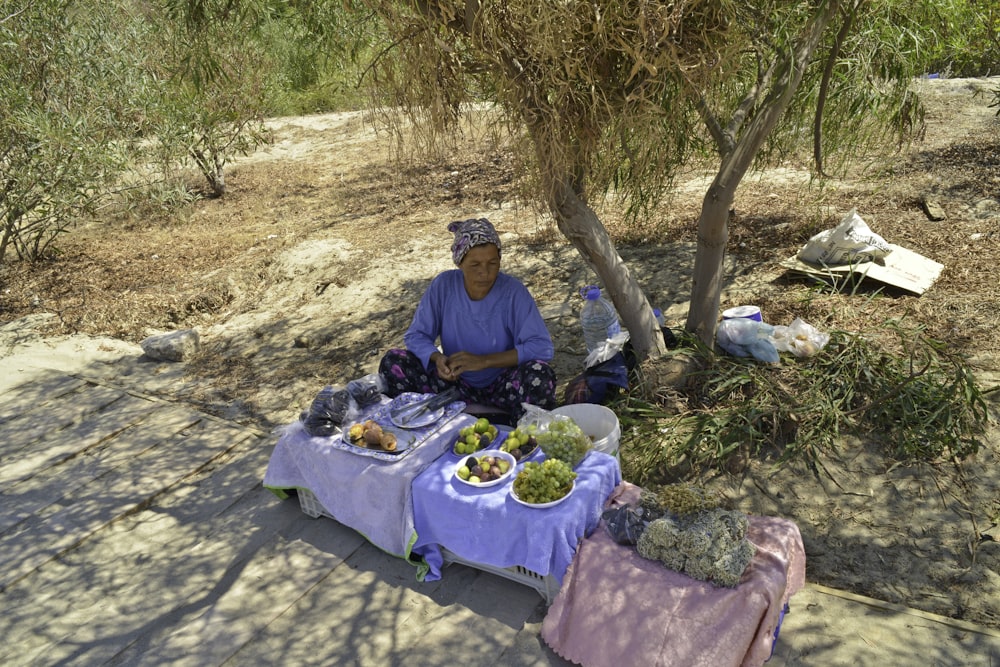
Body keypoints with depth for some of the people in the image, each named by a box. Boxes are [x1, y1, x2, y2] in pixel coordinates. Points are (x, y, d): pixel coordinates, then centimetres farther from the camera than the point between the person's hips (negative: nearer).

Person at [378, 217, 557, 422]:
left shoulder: (513, 291, -16)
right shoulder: (443, 285, -9)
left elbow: (542, 347, -22)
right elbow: (415, 336, -3)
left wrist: (484, 361, -29)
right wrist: (437, 358, -26)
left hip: (502, 387, -2)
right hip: (457, 383, 2)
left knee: (540, 376, -34)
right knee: (393, 363, -16)